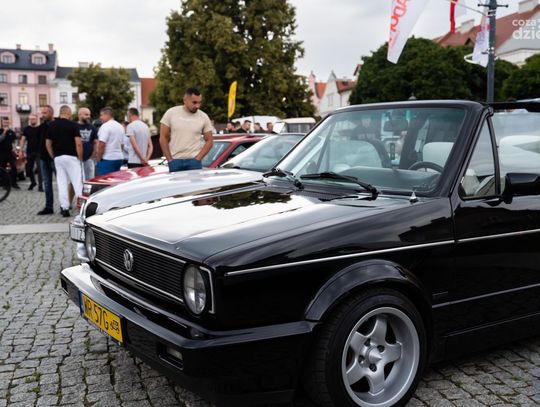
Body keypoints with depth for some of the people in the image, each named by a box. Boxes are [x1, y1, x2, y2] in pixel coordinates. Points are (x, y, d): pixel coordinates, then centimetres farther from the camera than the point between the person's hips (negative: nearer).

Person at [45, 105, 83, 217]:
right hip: (71, 157, -4)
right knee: (77, 182, -2)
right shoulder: (73, 125, -6)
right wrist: (80, 158, -3)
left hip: (58, 158, 5)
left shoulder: (52, 125, 8)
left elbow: (48, 144, 9)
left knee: (62, 183, 7)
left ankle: (64, 208, 7)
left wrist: (53, 157, 16)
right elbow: (78, 143, -12)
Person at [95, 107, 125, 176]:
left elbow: (102, 144, -17)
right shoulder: (120, 126, 14)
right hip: (119, 158, 9)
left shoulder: (105, 126, -11)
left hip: (107, 159, -9)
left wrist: (98, 158, -9)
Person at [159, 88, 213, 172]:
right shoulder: (171, 113, 0)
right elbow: (163, 138, 2)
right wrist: (170, 160, -3)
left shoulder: (204, 117, 2)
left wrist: (197, 159, -6)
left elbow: (209, 141, 4)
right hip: (175, 161, 0)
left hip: (194, 162, 0)